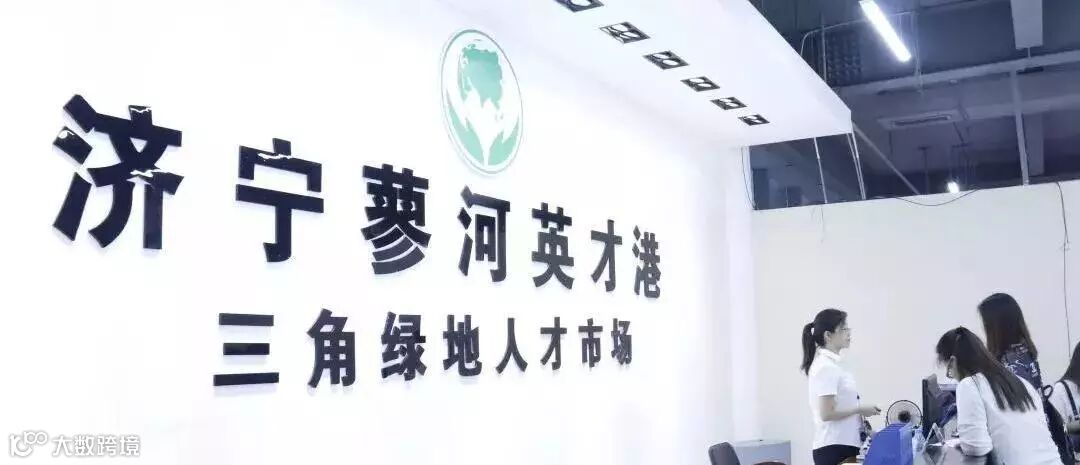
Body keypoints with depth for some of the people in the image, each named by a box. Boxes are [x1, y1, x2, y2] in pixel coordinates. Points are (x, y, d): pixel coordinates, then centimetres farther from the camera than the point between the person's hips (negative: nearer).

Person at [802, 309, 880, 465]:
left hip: (842, 445, 10)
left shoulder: (830, 364, 13)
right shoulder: (826, 367, -17)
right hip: (834, 448, -10)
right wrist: (860, 409, -12)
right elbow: (827, 413, -22)